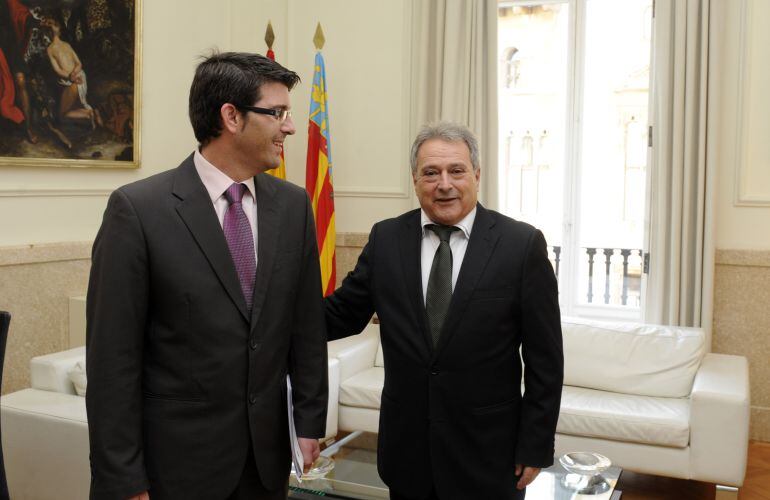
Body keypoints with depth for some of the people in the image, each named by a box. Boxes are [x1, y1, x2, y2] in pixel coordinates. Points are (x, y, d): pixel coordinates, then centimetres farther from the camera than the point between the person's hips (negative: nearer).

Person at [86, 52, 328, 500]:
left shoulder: (293, 204, 1)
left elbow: (307, 324, 5)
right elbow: (112, 357, -12)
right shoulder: (138, 208, -13)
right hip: (178, 462, -4)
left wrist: (310, 422, 5)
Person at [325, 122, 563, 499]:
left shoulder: (523, 244, -10)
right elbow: (342, 313, 3)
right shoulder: (386, 239, -1)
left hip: (486, 454, -2)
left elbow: (545, 358, -6)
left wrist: (536, 447, -5)